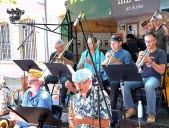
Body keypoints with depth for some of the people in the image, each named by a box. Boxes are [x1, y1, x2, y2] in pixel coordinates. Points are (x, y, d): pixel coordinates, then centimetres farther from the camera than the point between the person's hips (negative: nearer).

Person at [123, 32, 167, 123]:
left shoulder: (161, 53, 1)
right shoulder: (143, 52, 17)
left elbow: (161, 71, -9)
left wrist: (150, 61, -19)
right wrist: (139, 59, -8)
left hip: (154, 78, -5)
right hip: (141, 77, 5)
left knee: (149, 86, -41)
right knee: (124, 84, -21)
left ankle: (151, 113, -28)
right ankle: (131, 109, -11)